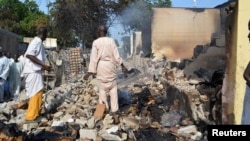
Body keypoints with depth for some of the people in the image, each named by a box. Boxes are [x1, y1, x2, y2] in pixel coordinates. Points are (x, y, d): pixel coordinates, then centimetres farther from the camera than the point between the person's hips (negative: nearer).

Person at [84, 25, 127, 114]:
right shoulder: (111, 40, -2)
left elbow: (93, 58, -8)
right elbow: (116, 55, -3)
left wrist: (90, 72, -6)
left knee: (102, 87, 11)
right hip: (110, 65, 1)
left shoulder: (95, 42, -6)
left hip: (101, 66, -1)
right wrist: (122, 66, 5)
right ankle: (114, 108, 8)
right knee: (113, 87, 9)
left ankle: (104, 108, 15)